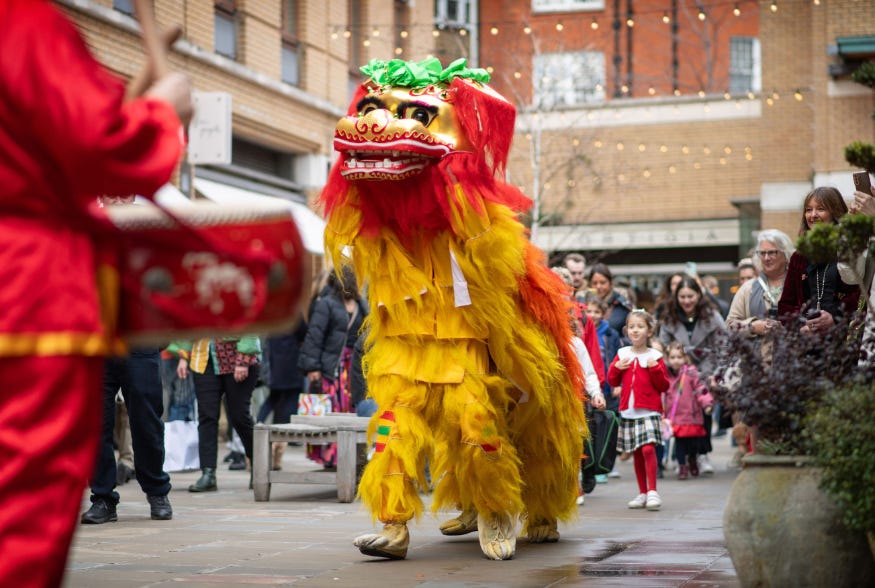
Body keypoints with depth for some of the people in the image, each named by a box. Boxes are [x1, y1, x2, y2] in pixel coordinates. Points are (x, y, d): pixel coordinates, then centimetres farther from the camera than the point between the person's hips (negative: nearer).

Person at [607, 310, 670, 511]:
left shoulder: (655, 356, -1)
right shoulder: (622, 354, 9)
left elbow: (664, 386, -1)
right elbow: (613, 381, 13)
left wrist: (655, 368, -15)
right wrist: (616, 367, -5)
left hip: (649, 411, -4)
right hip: (628, 411, 4)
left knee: (648, 448, -18)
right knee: (636, 453, 9)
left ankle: (652, 491, -13)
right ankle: (643, 493, 17)